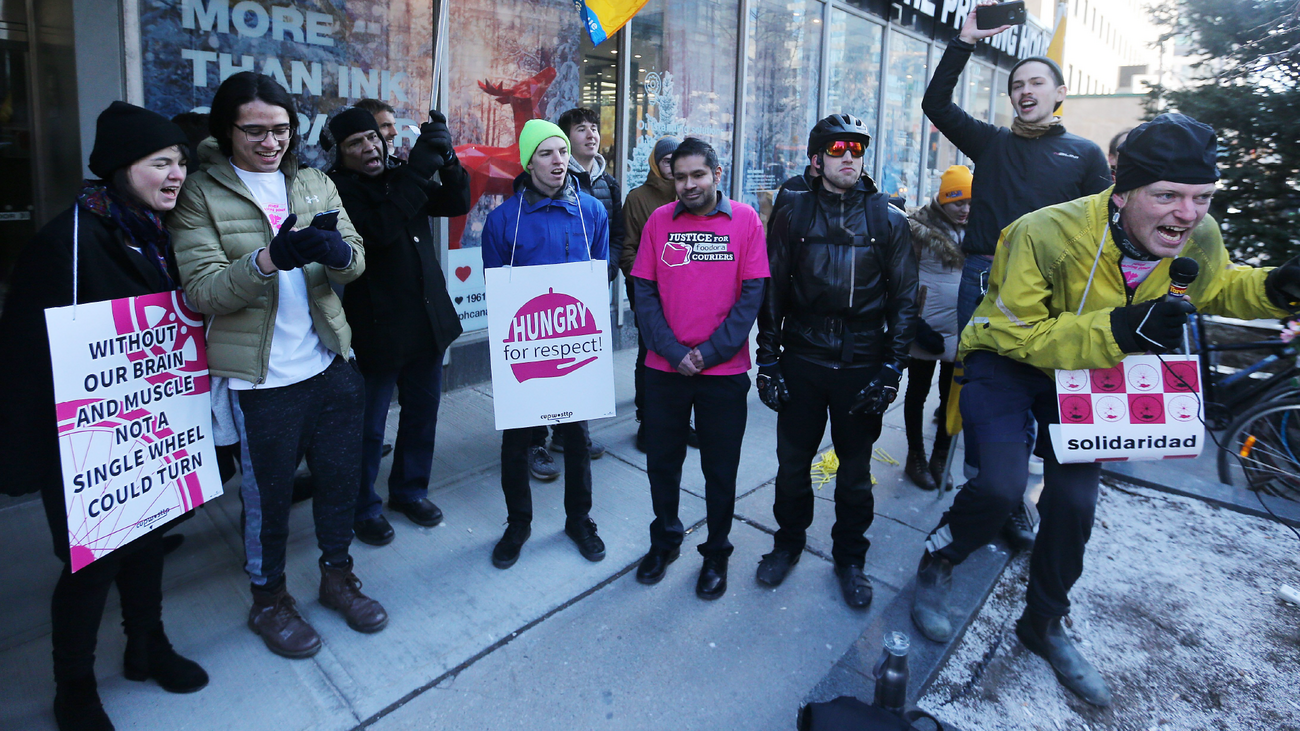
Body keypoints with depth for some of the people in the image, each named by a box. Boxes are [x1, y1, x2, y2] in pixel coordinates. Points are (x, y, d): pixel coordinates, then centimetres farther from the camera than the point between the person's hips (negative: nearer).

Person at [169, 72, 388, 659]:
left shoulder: (314, 183, 8)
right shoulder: (200, 194, -5)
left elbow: (356, 261, 0)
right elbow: (200, 291, -12)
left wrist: (338, 252, -24)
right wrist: (268, 260, -29)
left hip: (331, 363, 4)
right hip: (260, 375, -4)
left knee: (341, 476, 15)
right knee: (268, 493, 11)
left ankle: (337, 575, 37)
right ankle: (268, 599, 33)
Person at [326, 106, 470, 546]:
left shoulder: (401, 177, 10)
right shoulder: (338, 189, -9)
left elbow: (457, 203, 3)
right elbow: (379, 228, -25)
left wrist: (445, 158, -13)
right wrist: (419, 168, -23)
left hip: (429, 322, 6)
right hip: (378, 327, -6)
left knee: (422, 412, 16)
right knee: (369, 426, 7)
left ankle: (410, 489, 36)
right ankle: (364, 507, 26)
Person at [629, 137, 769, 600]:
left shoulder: (745, 219, -3)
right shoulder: (659, 220, 2)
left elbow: (751, 295, -6)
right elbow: (644, 293, -1)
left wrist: (709, 352, -13)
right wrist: (674, 352, -11)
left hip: (724, 371, -1)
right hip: (665, 369, 2)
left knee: (720, 470, 11)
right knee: (661, 462, 14)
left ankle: (717, 553, 32)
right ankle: (664, 540, 37)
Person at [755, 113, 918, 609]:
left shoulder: (888, 220, 3)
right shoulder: (793, 214, 2)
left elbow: (904, 299, 3)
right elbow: (772, 290, 2)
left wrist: (891, 369, -4)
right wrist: (768, 360, -2)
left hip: (862, 366, 0)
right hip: (802, 362, 0)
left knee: (855, 469, 11)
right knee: (792, 461, 9)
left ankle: (850, 557, 30)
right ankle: (789, 542, 32)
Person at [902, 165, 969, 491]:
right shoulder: (920, 226, -9)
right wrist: (914, 323, -14)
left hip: (961, 331, 5)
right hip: (927, 329, -4)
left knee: (952, 396, 12)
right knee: (918, 393, 8)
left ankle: (940, 460, 26)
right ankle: (915, 458, 22)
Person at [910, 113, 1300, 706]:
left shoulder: (1199, 238, -13)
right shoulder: (1045, 235, -32)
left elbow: (1216, 288, 9)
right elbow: (1019, 333, -29)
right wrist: (1120, 329, -41)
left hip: (1086, 374, 5)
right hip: (1009, 360, -5)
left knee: (1074, 504, 7)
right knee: (1002, 484, -25)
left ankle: (1043, 625, 31)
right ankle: (936, 563, 8)